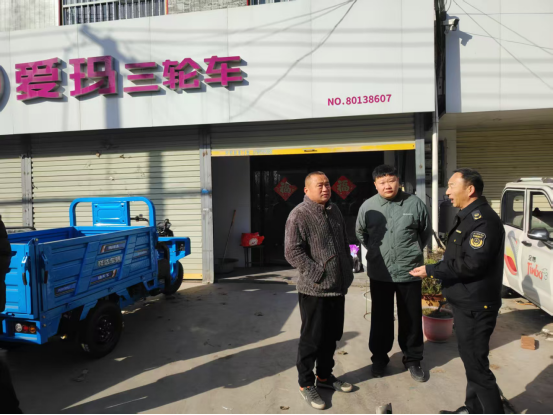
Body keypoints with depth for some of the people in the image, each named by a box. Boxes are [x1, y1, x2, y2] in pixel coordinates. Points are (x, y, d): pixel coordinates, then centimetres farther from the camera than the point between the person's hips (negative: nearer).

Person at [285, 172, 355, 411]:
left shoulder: (334, 211, 11)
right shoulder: (299, 215, -13)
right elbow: (292, 252, -18)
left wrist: (348, 273, 14)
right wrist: (318, 274, -19)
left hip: (338, 287, 7)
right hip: (314, 289, -7)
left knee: (332, 336, 18)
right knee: (312, 339, 4)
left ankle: (325, 376, 36)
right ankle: (306, 384, 22)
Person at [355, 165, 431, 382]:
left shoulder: (415, 204, -5)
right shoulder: (368, 207, -3)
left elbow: (426, 233, 9)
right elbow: (360, 233, 13)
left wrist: (413, 252, 11)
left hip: (410, 272, 0)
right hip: (380, 273, 1)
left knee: (412, 319, 12)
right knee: (381, 318, 13)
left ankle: (413, 360, 30)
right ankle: (379, 357, 31)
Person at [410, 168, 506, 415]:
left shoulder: (483, 219, -20)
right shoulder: (469, 216, 13)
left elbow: (472, 263, -27)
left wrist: (431, 271, -21)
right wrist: (437, 270, 11)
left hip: (475, 306, -11)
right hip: (466, 302, 11)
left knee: (476, 366, -2)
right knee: (471, 359, 21)